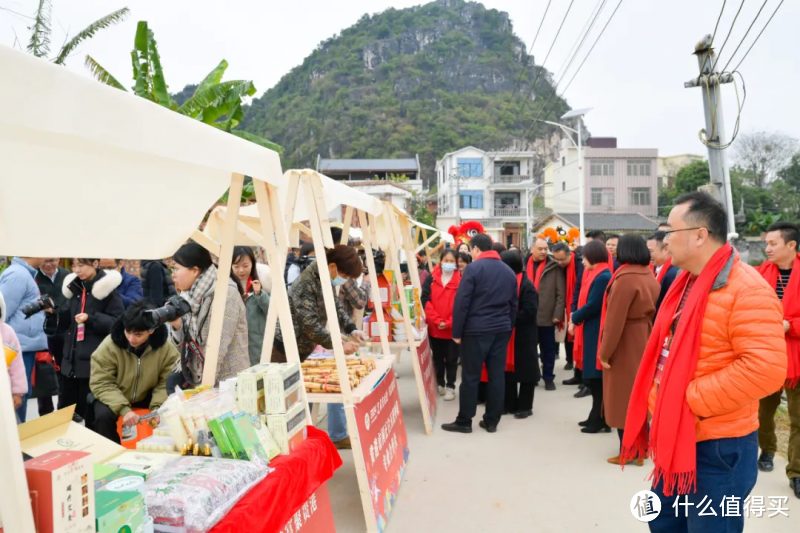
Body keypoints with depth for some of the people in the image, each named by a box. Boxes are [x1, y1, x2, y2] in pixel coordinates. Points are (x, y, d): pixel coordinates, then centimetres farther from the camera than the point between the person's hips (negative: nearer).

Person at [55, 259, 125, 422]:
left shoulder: (108, 288, -8)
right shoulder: (74, 287, 11)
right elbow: (67, 322, 19)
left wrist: (91, 318, -21)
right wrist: (53, 312, 1)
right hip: (72, 358, 7)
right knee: (65, 410, 14)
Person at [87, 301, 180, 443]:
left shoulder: (166, 347, -19)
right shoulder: (109, 345, -23)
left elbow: (167, 383, -12)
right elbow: (101, 384, -20)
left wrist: (157, 407, -29)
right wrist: (124, 409, -31)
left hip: (147, 398, 1)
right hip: (113, 398, -1)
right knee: (104, 416, -31)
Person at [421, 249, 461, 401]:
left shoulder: (461, 280, -5)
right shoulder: (432, 278, 1)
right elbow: (425, 300, -5)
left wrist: (449, 323, -15)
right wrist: (437, 320, -14)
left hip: (453, 329, -2)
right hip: (434, 328, 3)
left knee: (451, 359, 7)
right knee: (437, 358, 16)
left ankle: (450, 387, 20)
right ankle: (440, 384, 32)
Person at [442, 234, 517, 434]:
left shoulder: (473, 269, -9)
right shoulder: (509, 271, 11)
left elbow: (461, 303, -12)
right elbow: (514, 304, 13)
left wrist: (457, 332, -6)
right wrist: (509, 328, 19)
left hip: (476, 330, -6)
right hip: (502, 330, 6)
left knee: (470, 376, 2)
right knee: (497, 375, 9)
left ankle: (464, 421, 9)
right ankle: (492, 421, 16)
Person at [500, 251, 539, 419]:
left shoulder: (526, 285, -13)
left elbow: (529, 311, -20)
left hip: (523, 336, -7)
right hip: (506, 334, 7)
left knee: (525, 370, 4)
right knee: (508, 369, 11)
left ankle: (525, 406, 16)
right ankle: (510, 404, 23)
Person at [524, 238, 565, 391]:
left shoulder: (554, 267, -2)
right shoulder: (523, 265, 3)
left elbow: (561, 293, -3)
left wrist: (558, 314, -9)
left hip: (547, 316, -2)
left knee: (548, 349, 10)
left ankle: (548, 377, 22)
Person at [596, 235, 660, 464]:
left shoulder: (625, 278, -21)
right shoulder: (650, 275, 4)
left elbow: (615, 319, -21)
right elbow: (652, 311, 9)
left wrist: (605, 351, -15)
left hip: (625, 345, -8)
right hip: (644, 341, 8)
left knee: (623, 397, 3)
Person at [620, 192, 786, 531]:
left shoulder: (747, 289, -19)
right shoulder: (686, 283, 10)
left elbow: (766, 369, -27)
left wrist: (692, 400, -22)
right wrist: (659, 407, 5)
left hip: (718, 447, -9)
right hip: (674, 439, 9)